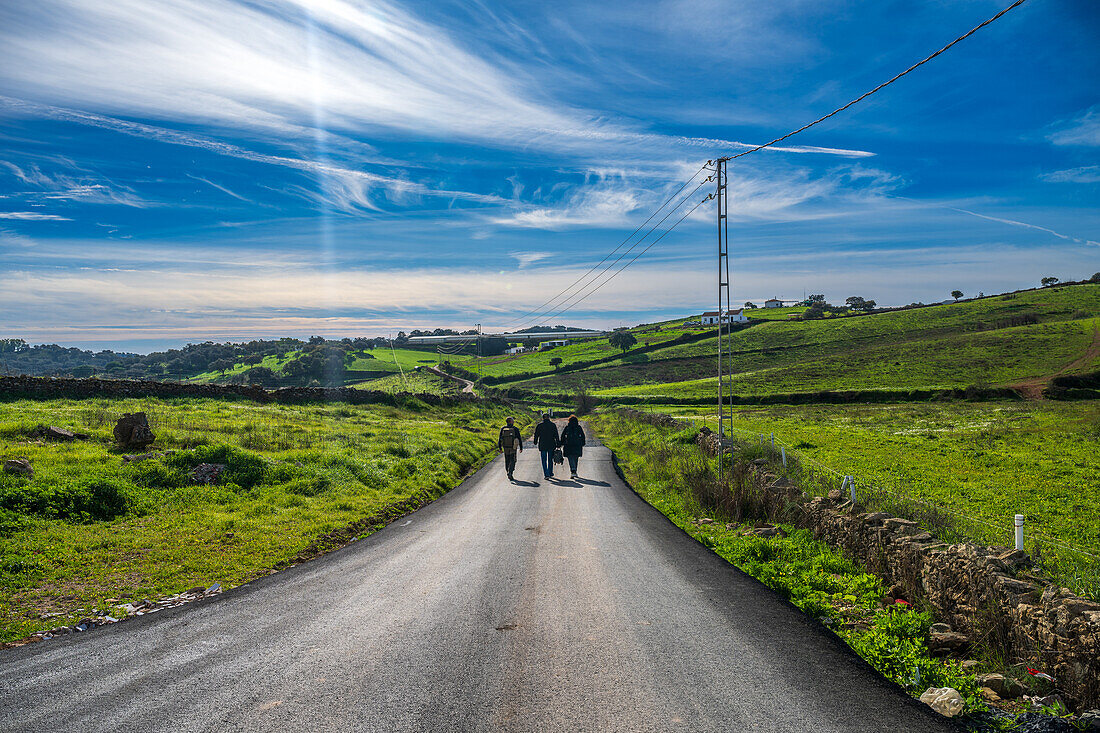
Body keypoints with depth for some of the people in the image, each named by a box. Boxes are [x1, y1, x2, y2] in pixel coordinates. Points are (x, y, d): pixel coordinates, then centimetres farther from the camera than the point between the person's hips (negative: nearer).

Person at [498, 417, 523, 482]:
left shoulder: (503, 429, 0)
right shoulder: (515, 429, -7)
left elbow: (500, 439, 1)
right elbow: (519, 439, -3)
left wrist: (500, 448, 5)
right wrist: (521, 448, 6)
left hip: (505, 448, 3)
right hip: (513, 448, -3)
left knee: (507, 461, 16)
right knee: (512, 461, 3)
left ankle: (509, 474, 22)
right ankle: (510, 473, -16)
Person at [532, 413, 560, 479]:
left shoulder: (540, 425, -3)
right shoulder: (553, 425, 0)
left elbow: (536, 434, 3)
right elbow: (556, 435, 0)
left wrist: (535, 442, 19)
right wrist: (558, 444, 5)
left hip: (542, 445, -1)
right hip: (551, 445, 1)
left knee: (544, 461, 3)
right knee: (550, 460, 14)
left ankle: (546, 474, -6)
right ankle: (550, 474, 18)